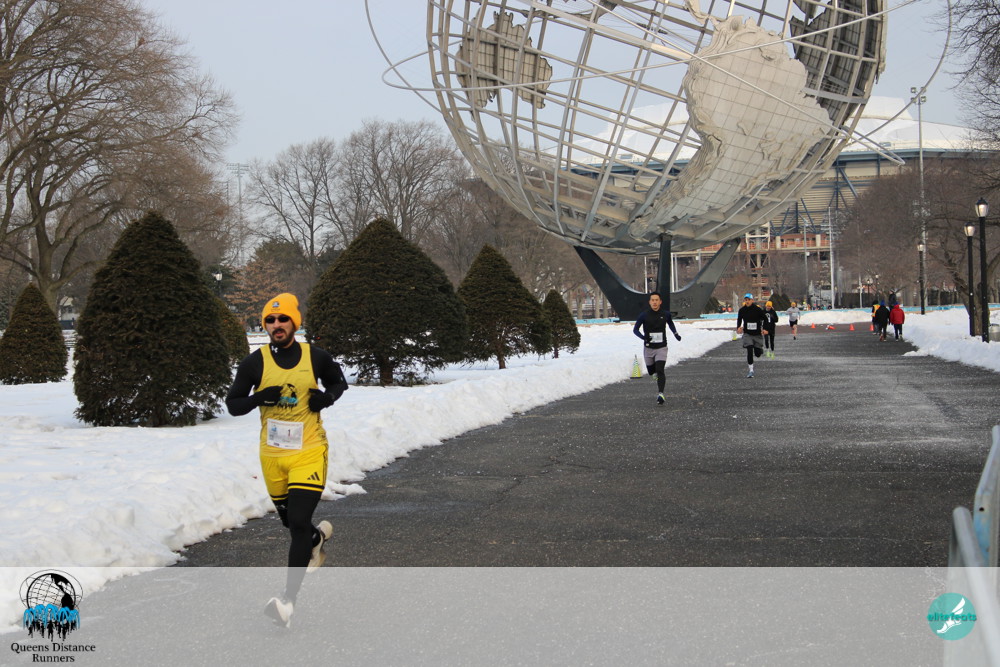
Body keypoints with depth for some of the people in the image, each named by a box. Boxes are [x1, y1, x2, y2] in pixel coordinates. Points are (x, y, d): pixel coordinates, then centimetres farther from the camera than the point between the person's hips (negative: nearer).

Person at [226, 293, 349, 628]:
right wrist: (259, 397, -21)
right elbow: (232, 405, -1)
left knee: (298, 523, -15)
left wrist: (327, 397, -9)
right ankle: (316, 538, 54)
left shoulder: (316, 357, -5)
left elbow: (338, 382, 14)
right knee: (290, 520, 18)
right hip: (272, 455, 3)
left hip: (309, 452, -3)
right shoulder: (254, 362, -5)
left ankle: (288, 602, -15)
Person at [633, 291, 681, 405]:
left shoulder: (665, 314, -3)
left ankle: (660, 394, -20)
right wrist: (643, 337, -22)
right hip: (648, 348, 1)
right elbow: (635, 329, -5)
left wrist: (675, 333, 11)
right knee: (651, 371, 13)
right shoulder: (644, 315, -9)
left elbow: (670, 323, 22)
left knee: (660, 370, -18)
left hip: (661, 348, -1)